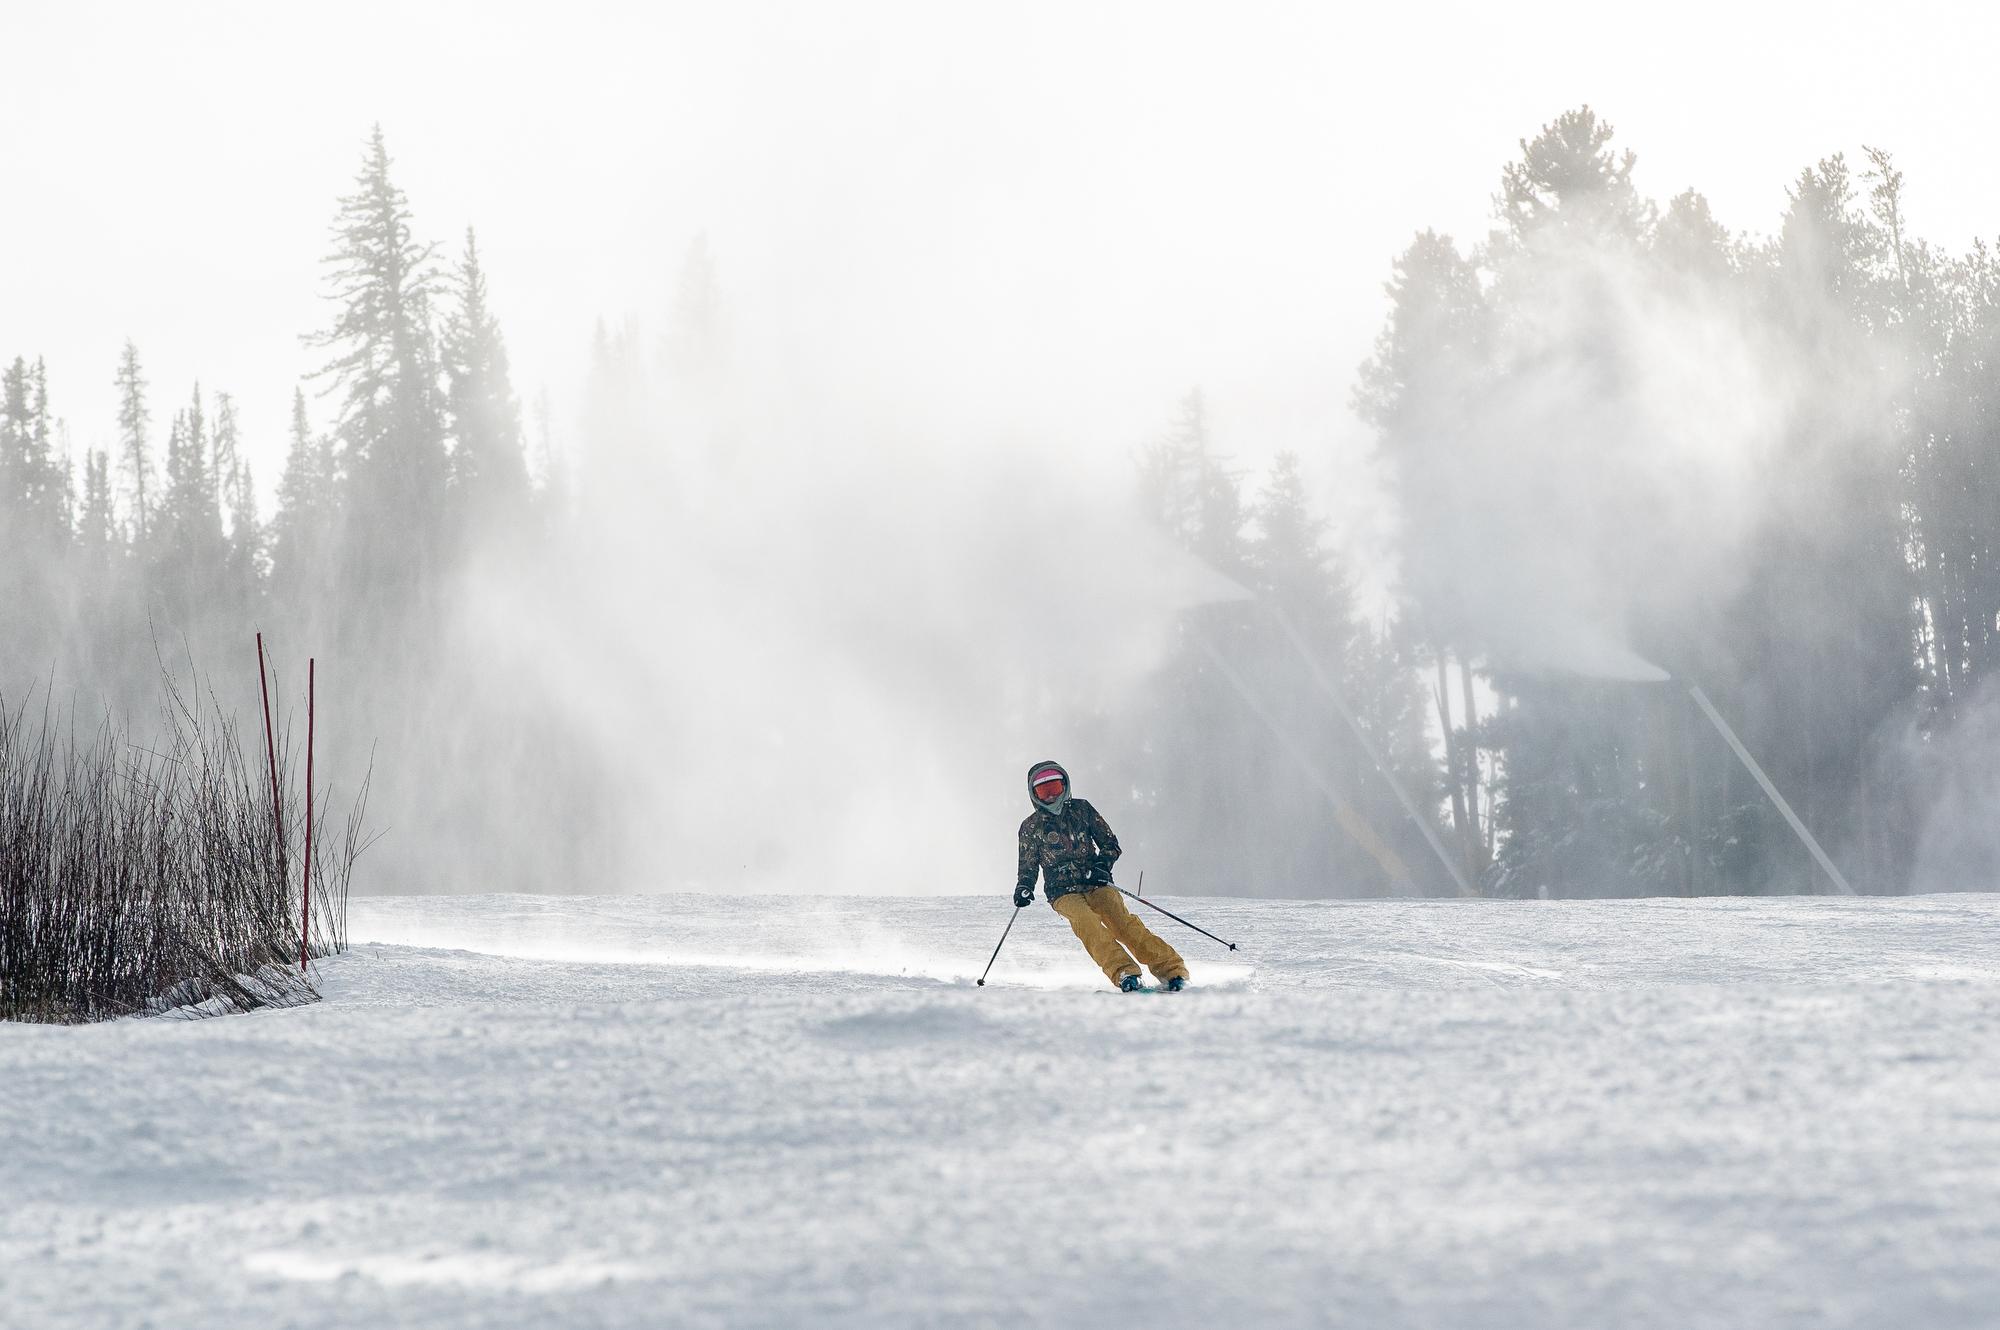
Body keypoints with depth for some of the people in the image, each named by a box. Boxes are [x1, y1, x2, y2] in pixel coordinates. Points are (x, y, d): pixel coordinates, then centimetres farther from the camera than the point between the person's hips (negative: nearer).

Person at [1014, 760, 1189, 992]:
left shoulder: (1081, 809, 10)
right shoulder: (1031, 827, 10)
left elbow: (1110, 844, 12)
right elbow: (1028, 868, 17)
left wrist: (1102, 865, -8)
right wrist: (1023, 889, -4)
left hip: (1096, 884, 1)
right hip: (1063, 892, 0)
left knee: (1122, 921, -25)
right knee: (1085, 921, -32)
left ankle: (1171, 970, -31)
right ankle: (1124, 974, -43)